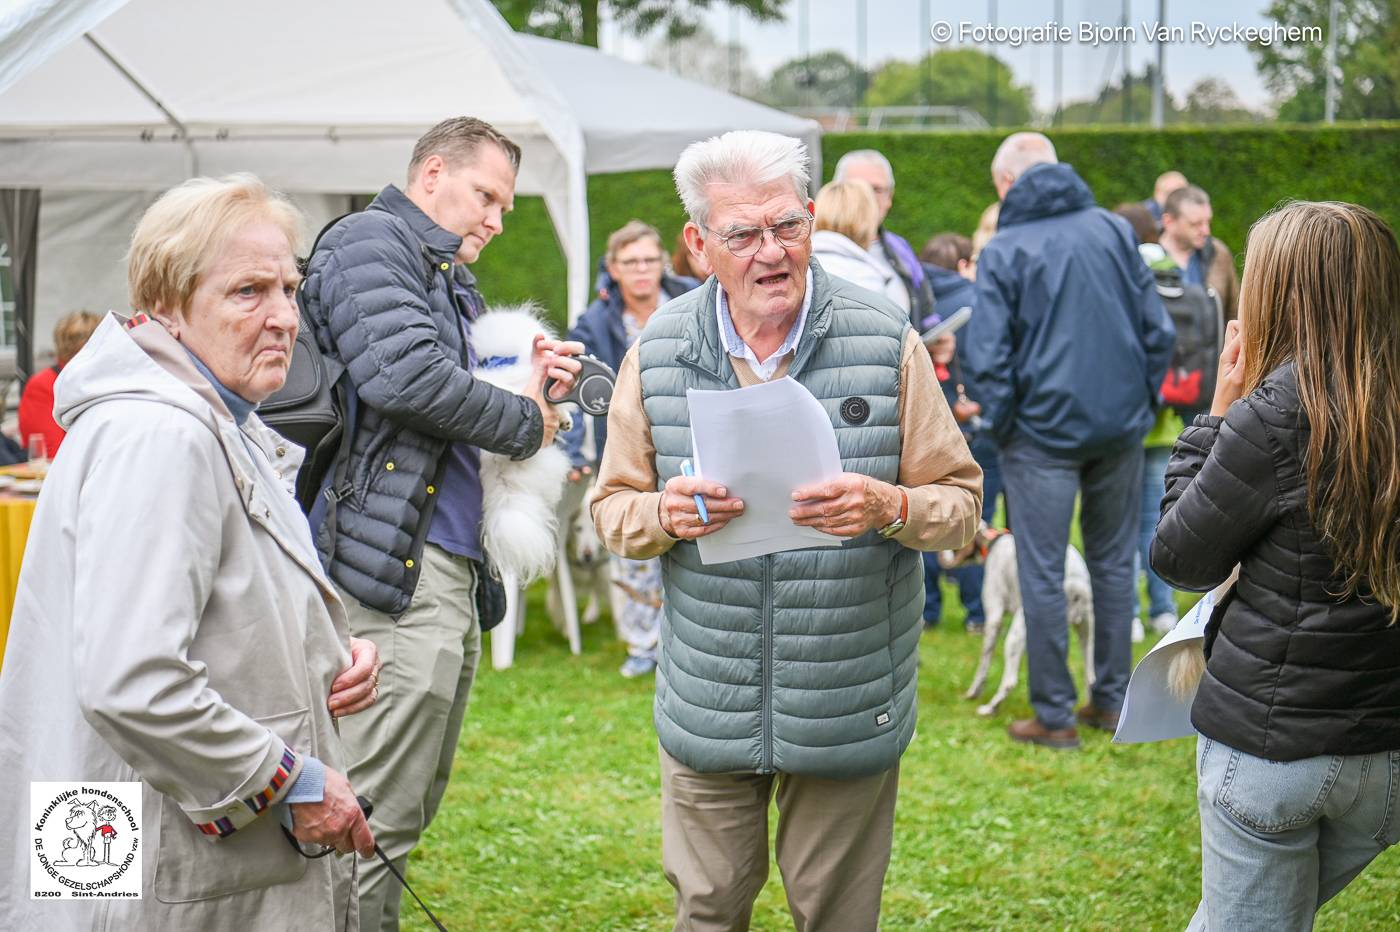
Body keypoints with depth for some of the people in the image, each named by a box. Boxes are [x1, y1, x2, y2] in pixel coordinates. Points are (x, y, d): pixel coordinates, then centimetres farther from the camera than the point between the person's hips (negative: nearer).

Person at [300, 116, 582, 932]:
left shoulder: (452, 282, 25)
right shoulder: (370, 241, -6)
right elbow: (405, 374, -21)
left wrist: (531, 380, 7)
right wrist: (527, 421, -8)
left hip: (453, 572, 10)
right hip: (397, 567, -10)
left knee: (413, 805, 17)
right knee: (378, 817, -8)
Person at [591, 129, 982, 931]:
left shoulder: (885, 341, -6)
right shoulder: (658, 352, 0)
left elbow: (962, 503, -3)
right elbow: (613, 510, 6)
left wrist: (888, 508, -24)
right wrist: (666, 514, -17)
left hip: (847, 708, -1)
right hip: (708, 706, 2)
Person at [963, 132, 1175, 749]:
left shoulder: (1004, 251, -7)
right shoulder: (1113, 229, 5)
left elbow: (986, 355, -11)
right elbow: (1158, 328, 5)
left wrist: (1003, 422, 2)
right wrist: (1141, 401, 14)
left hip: (1042, 430, -4)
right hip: (1120, 425, 4)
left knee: (1042, 575, 2)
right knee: (1114, 563, 15)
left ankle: (1054, 716, 6)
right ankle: (1112, 700, 21)